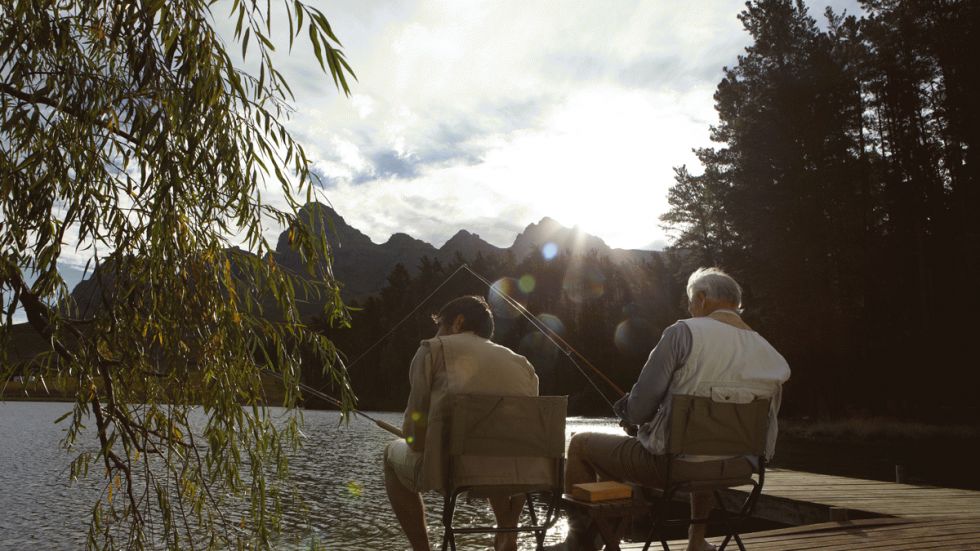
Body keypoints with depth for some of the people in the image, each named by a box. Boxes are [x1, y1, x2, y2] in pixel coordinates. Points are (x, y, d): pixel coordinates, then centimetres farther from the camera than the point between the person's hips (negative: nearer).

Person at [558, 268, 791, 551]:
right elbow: (763, 429, 11)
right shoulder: (772, 355, 4)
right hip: (737, 469, 6)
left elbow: (640, 405, -13)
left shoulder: (684, 332, -12)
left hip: (673, 463, -6)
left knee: (580, 444, 15)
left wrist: (633, 422, 11)